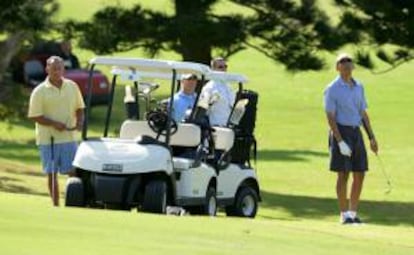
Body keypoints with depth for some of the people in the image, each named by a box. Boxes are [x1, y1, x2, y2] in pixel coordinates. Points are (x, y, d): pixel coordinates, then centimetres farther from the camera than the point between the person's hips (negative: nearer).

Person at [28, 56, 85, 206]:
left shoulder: (72, 87, 6)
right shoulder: (39, 91, -5)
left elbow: (79, 108, 16)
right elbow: (34, 116, -7)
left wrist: (79, 121, -4)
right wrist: (53, 123, -18)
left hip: (68, 137, 2)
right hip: (48, 139, -2)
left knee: (74, 172, 0)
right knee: (51, 174, 3)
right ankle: (55, 206, 10)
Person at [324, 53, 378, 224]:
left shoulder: (358, 87, 12)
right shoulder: (332, 89, -8)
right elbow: (330, 117, -12)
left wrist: (371, 137, 9)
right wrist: (340, 142, -19)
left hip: (356, 133, 6)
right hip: (340, 133, -6)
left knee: (359, 175, 4)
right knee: (343, 174, -5)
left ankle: (353, 213, 11)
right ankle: (344, 215, 1)